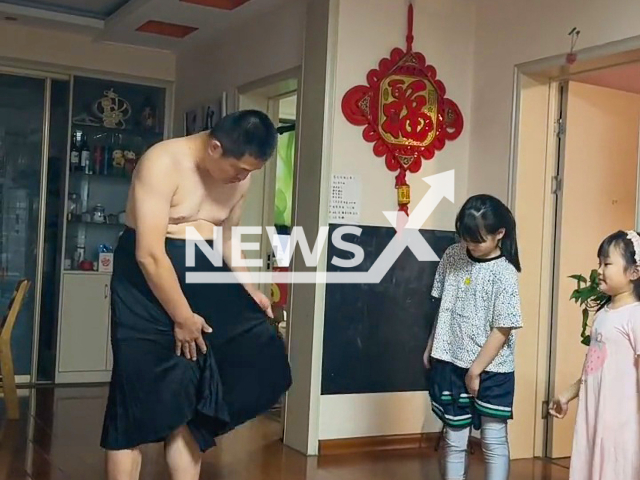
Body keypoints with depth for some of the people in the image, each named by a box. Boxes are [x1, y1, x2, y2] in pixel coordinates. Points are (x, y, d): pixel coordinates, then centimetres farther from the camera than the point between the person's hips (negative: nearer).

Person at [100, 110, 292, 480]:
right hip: (146, 279, -6)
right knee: (138, 394, -3)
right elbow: (149, 254, -23)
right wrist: (182, 316, -19)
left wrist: (248, 287, 4)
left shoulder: (240, 176, 2)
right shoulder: (163, 163, -20)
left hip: (204, 277, 6)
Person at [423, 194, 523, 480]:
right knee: (454, 441, 11)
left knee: (493, 440, 5)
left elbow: (502, 330, -15)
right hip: (451, 365, 4)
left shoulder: (504, 274, -15)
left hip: (491, 370, -4)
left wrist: (475, 371, -13)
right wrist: (431, 347, 13)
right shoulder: (452, 256, 1)